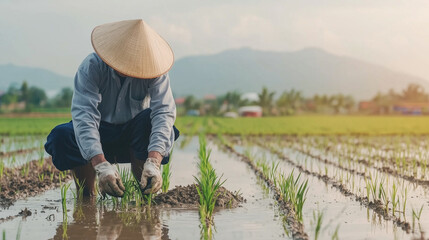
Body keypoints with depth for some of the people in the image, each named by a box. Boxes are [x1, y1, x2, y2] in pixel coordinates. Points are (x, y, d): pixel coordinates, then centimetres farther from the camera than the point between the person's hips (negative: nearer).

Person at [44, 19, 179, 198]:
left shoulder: (153, 70, -20)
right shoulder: (91, 67, -24)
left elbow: (164, 111, -31)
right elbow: (84, 114, -35)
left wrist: (153, 163, -48)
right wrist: (101, 166, -51)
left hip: (133, 134, 1)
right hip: (99, 133, 0)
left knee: (149, 121, -32)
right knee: (61, 136, -30)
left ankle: (144, 192, -16)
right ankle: (87, 196, -9)